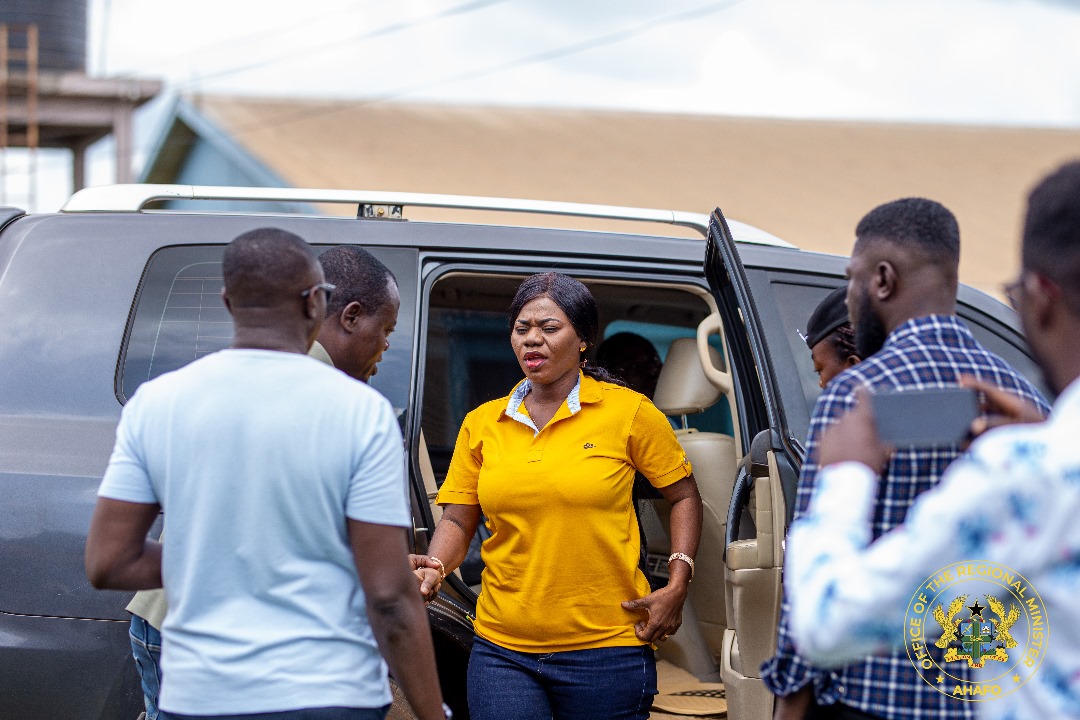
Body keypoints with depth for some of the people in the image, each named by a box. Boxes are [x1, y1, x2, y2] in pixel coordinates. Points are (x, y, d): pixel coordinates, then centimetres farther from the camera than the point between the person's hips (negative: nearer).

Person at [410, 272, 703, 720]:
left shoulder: (629, 412, -1)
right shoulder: (482, 424, 7)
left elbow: (683, 496, 7)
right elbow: (457, 520, 9)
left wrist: (677, 585, -3)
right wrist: (435, 566, -11)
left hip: (606, 649, -2)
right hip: (502, 650, 2)